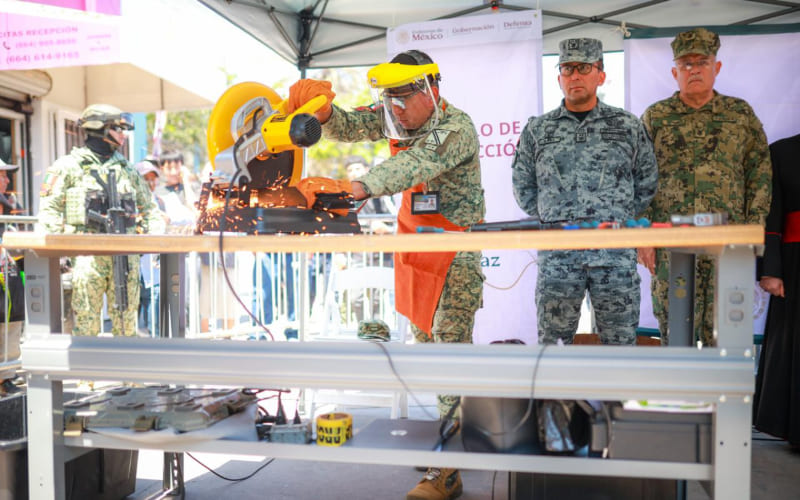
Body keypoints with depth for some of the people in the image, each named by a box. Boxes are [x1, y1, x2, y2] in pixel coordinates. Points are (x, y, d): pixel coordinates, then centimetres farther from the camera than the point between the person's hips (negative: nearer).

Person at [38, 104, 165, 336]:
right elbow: (49, 209, 1)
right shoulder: (68, 166, 4)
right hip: (87, 254, -4)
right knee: (85, 324, -3)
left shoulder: (127, 169, 17)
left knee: (126, 322, 7)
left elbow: (149, 208, 22)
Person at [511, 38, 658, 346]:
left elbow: (647, 184, 14)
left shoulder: (627, 126, 11)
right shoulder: (537, 130, 11)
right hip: (557, 251, 0)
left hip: (616, 251, 0)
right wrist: (553, 219, 7)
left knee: (621, 340, 6)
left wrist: (620, 218, 5)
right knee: (553, 340, 4)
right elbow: (523, 188, 15)